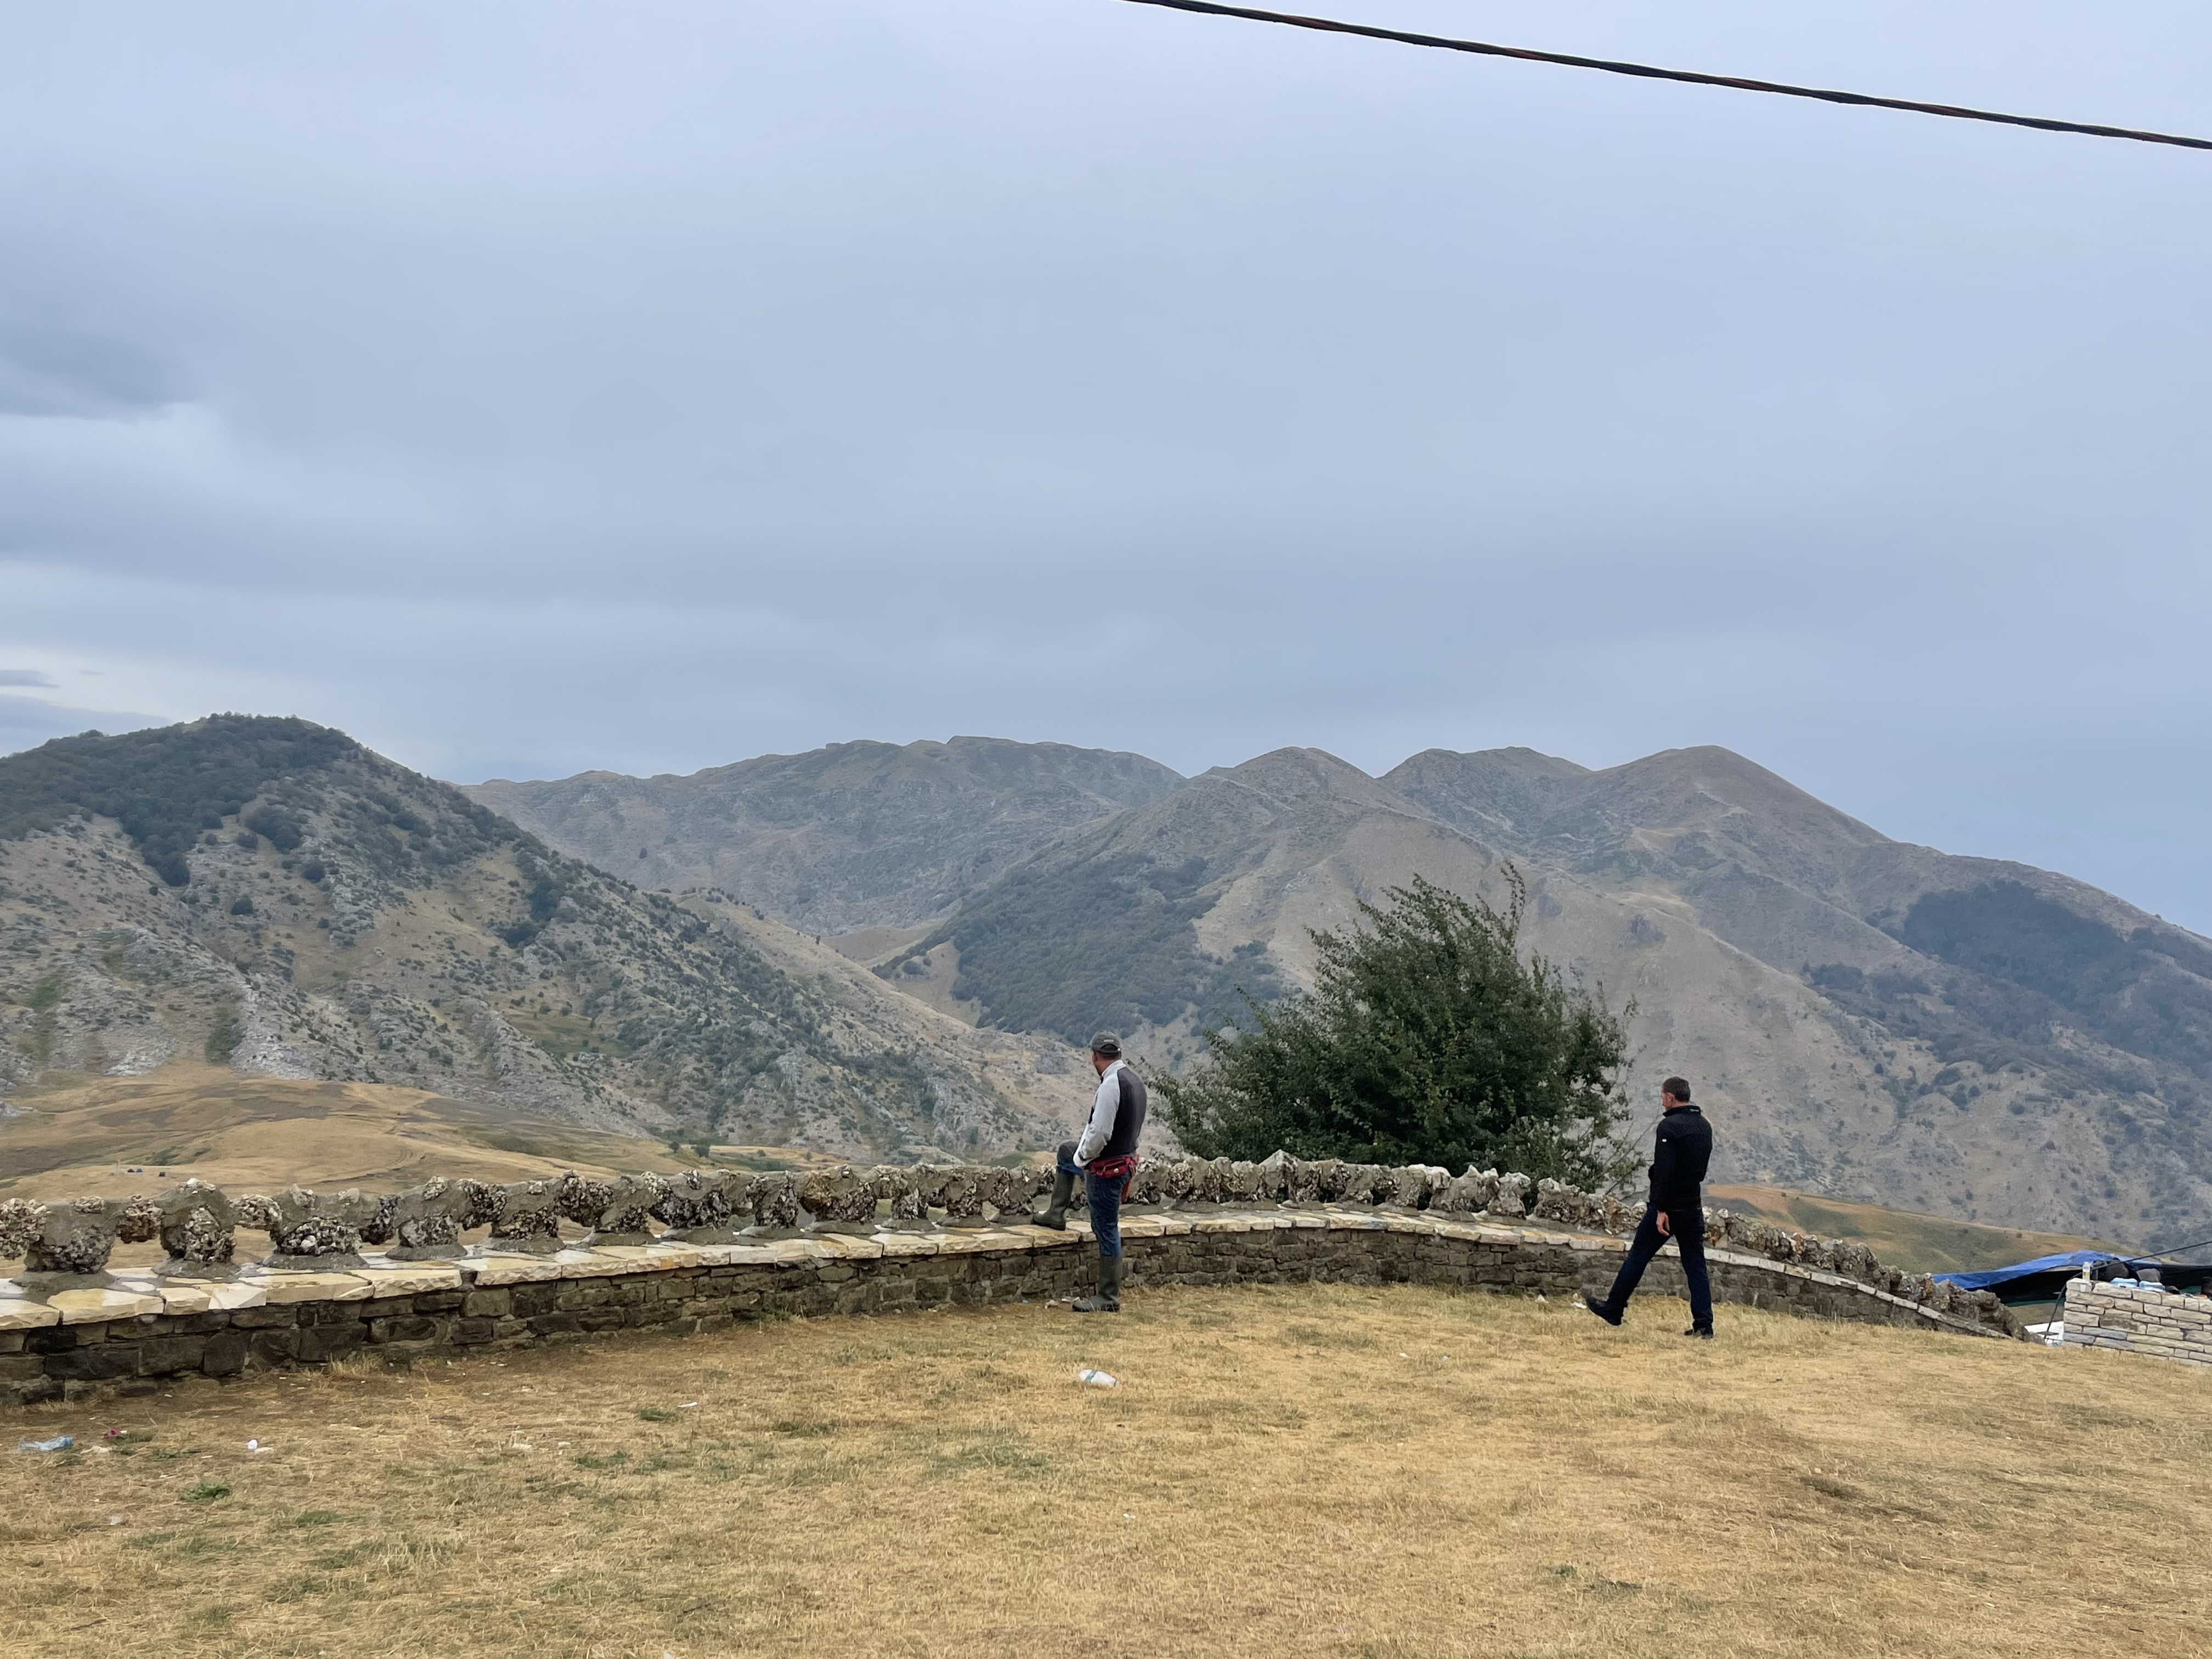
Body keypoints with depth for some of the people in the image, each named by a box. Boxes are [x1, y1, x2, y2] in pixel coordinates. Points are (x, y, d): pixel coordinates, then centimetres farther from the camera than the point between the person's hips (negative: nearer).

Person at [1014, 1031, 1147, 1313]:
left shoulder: (1111, 1085, -25)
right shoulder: (1135, 1080, 5)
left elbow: (1099, 1133, -28)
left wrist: (1081, 1158, -8)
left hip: (1106, 1167, -10)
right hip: (1126, 1157, 10)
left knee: (1107, 1231, 0)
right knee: (1066, 1150, 29)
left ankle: (1109, 1299, 10)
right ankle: (1055, 1215, 39)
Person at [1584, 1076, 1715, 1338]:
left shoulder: (1669, 1126, -15)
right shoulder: (1704, 1126, 11)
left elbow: (1664, 1170, -21)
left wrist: (1661, 1209, -21)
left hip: (1668, 1207, -7)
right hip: (1694, 1207, 7)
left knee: (1638, 1257, 5)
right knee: (1695, 1265, 6)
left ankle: (1613, 1309, 14)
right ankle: (1704, 1323, -1)